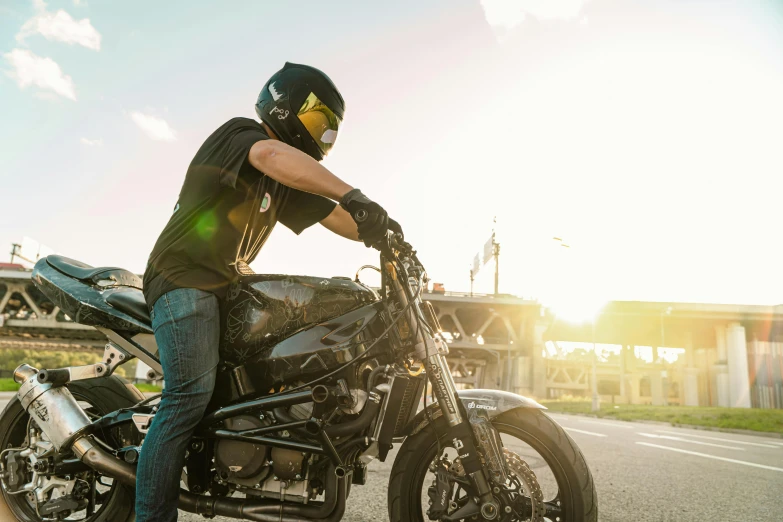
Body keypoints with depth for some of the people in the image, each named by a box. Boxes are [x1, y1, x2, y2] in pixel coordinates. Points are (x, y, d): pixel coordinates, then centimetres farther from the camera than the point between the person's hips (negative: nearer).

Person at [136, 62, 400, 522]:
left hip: (227, 286, 9)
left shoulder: (288, 184, 19)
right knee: (192, 394, -20)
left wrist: (378, 233, -7)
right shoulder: (238, 134, -8)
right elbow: (274, 156, -31)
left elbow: (333, 217, 13)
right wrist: (353, 194, -43)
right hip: (186, 280, -9)